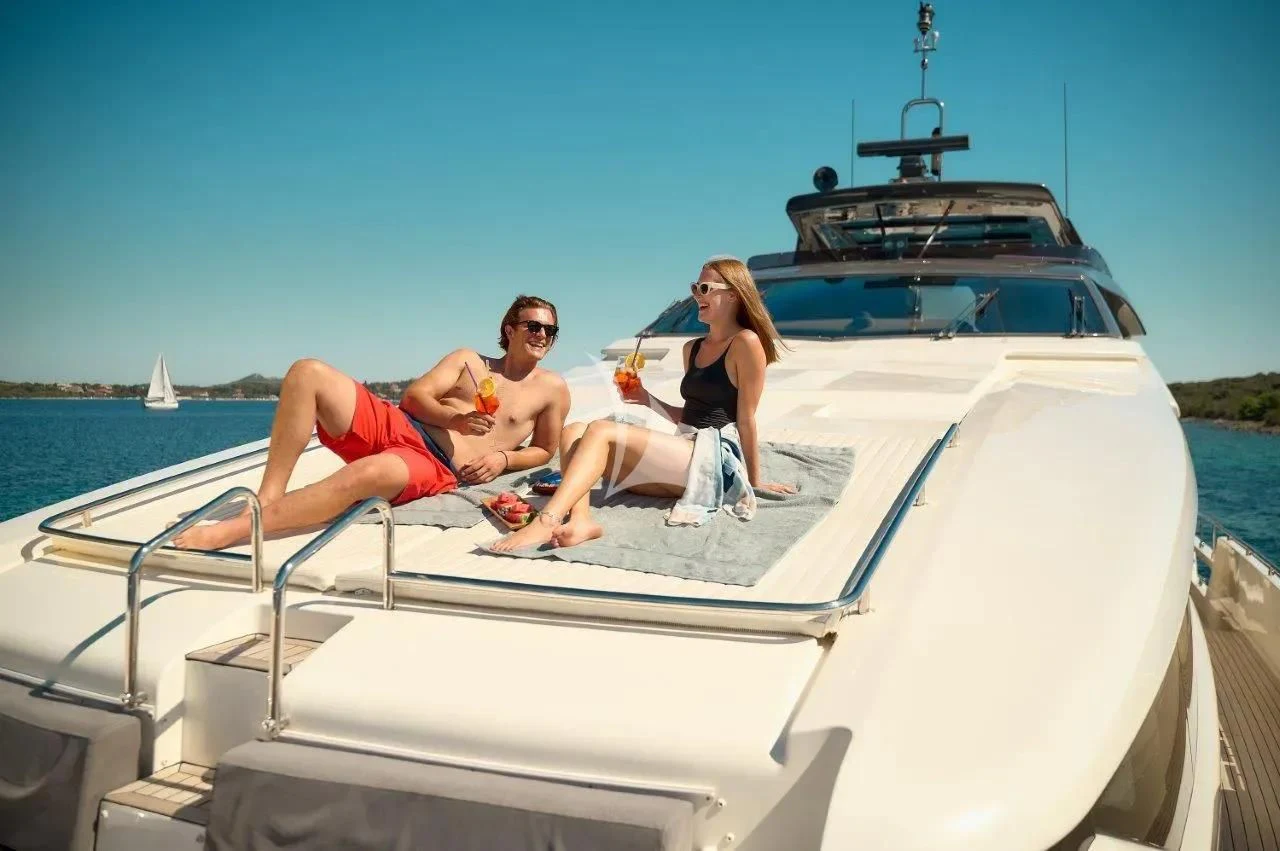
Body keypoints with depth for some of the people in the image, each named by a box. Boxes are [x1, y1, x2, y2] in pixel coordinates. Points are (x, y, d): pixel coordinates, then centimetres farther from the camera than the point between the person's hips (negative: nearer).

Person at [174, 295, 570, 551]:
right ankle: (267, 500, -25)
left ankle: (232, 530, -39)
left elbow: (544, 451, 17)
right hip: (395, 426, 5)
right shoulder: (468, 359, 21)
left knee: (373, 472, -43)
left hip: (436, 470, -5)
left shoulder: (552, 389, 14)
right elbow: (415, 395, 11)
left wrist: (503, 458, -4)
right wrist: (454, 419, -10)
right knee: (308, 372, -19)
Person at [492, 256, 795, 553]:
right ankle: (580, 519, -36)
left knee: (601, 431, -25)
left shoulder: (746, 342, -6)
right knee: (573, 432, -9)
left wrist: (754, 480, -1)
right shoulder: (692, 349, 20)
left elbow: (746, 419, -6)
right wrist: (649, 400, 14)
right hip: (682, 455, 9)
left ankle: (547, 521, -42)